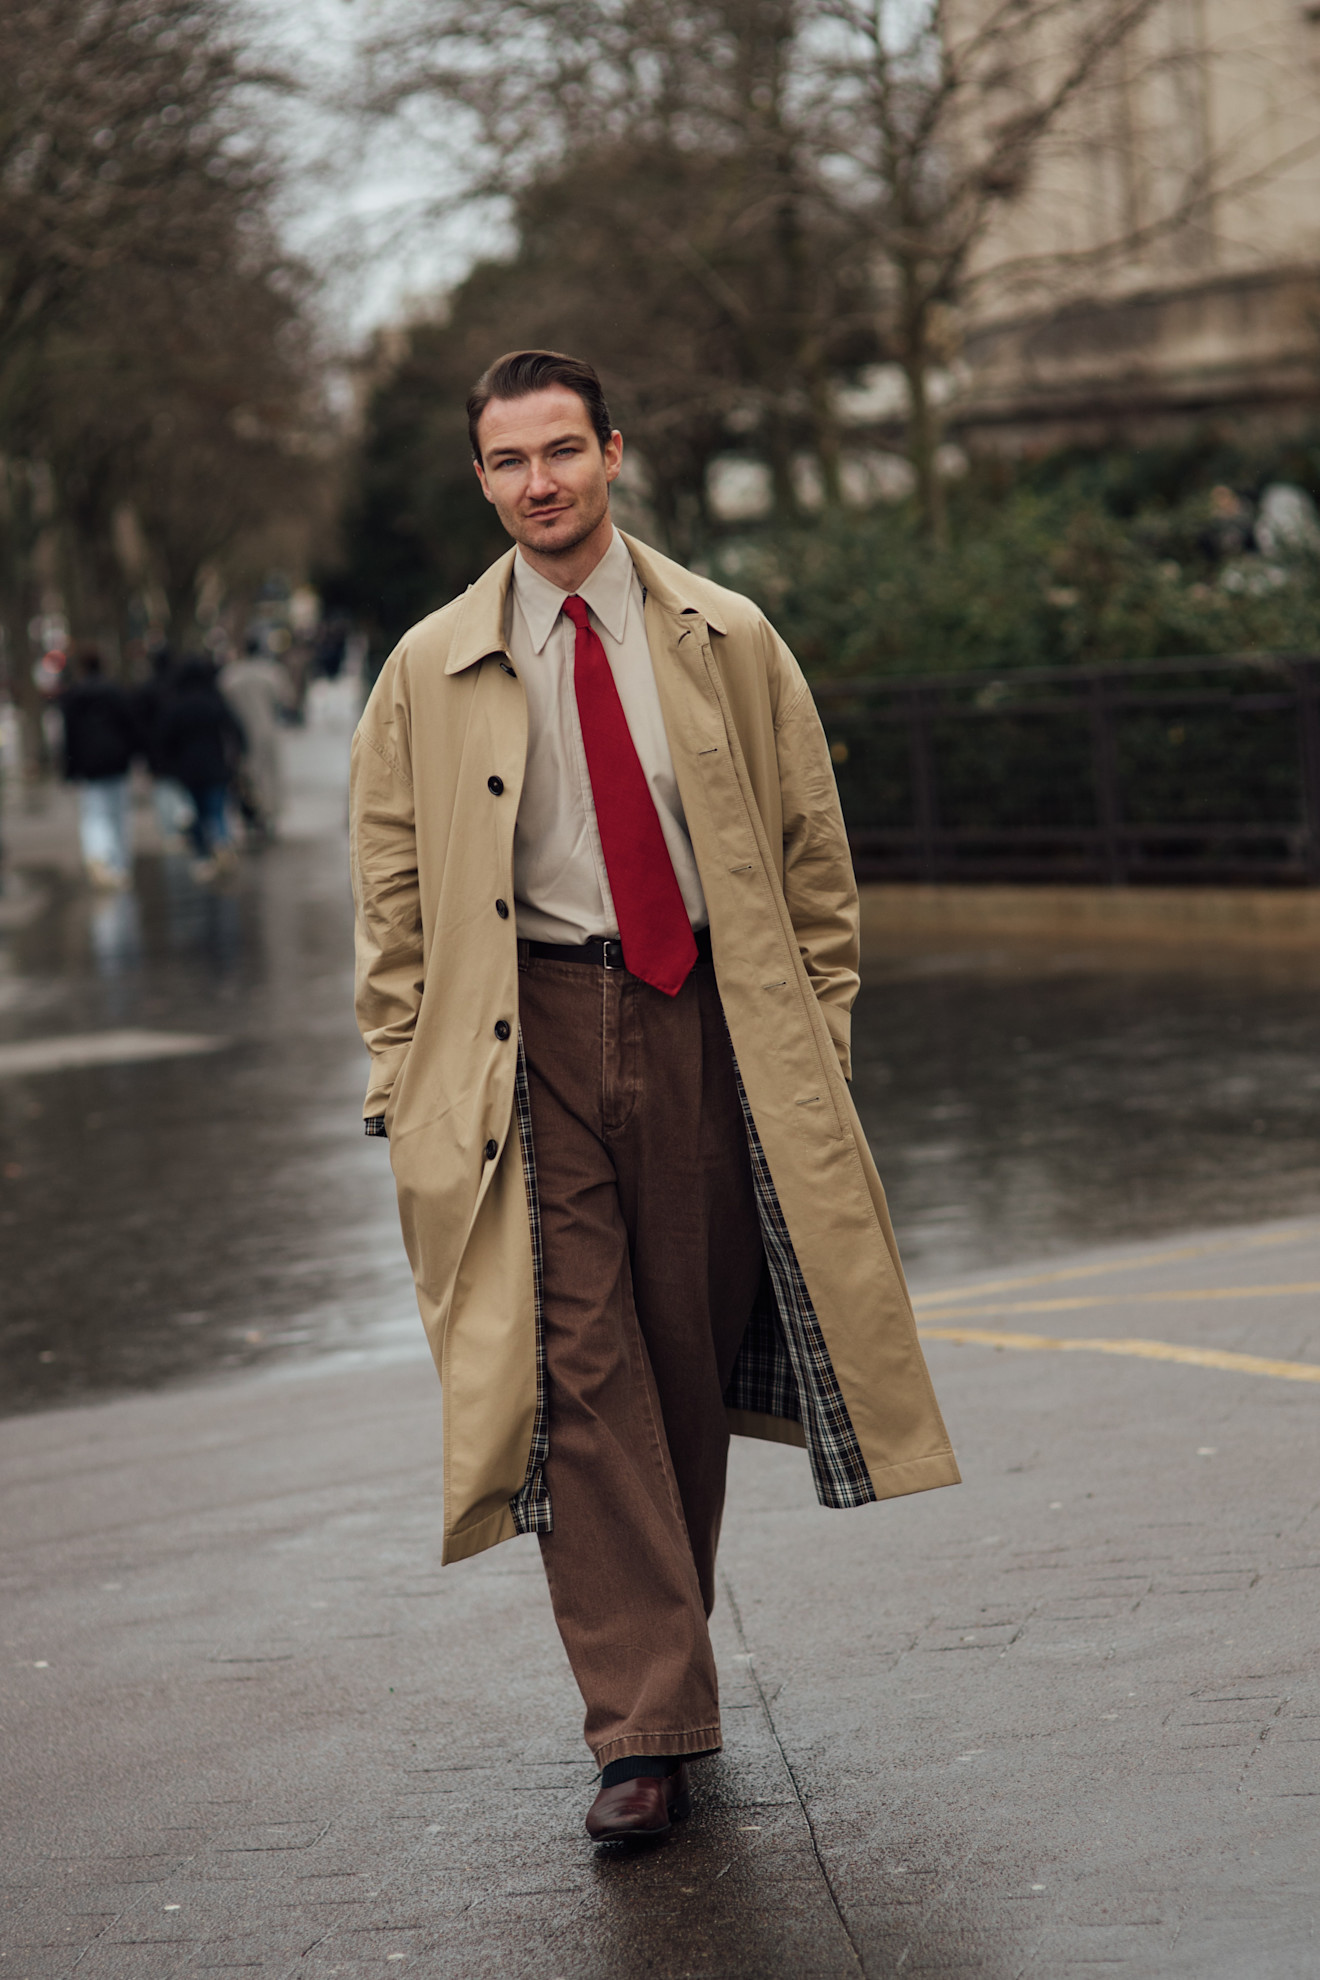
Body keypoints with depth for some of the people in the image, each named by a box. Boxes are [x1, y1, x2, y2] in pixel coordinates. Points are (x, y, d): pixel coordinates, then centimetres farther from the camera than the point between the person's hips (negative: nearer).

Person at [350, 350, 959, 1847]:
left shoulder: (729, 645, 6)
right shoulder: (431, 672, 6)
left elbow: (813, 854, 10)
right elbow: (393, 897, 8)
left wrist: (814, 1032, 5)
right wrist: (407, 1080, 1)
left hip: (707, 1019, 1)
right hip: (530, 1032, -1)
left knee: (692, 1355, 6)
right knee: (580, 1366, -9)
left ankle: (664, 1650, 26)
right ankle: (646, 1729, -8)